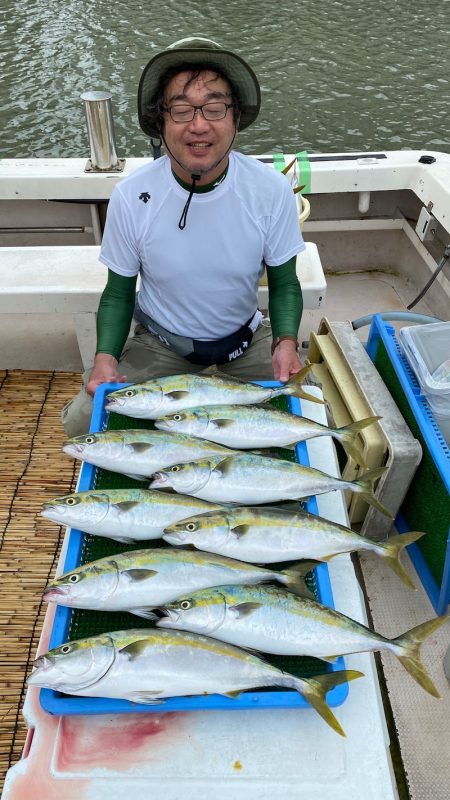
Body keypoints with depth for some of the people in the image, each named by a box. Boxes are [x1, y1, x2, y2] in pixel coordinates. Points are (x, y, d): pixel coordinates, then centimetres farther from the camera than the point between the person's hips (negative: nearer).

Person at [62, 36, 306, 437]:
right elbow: (118, 293, -5)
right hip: (161, 343, 0)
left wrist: (286, 342, -25)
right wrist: (106, 356, -23)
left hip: (247, 336, 1)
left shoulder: (272, 190, -17)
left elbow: (284, 283, -5)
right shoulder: (130, 196, -17)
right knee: (82, 422, -15)